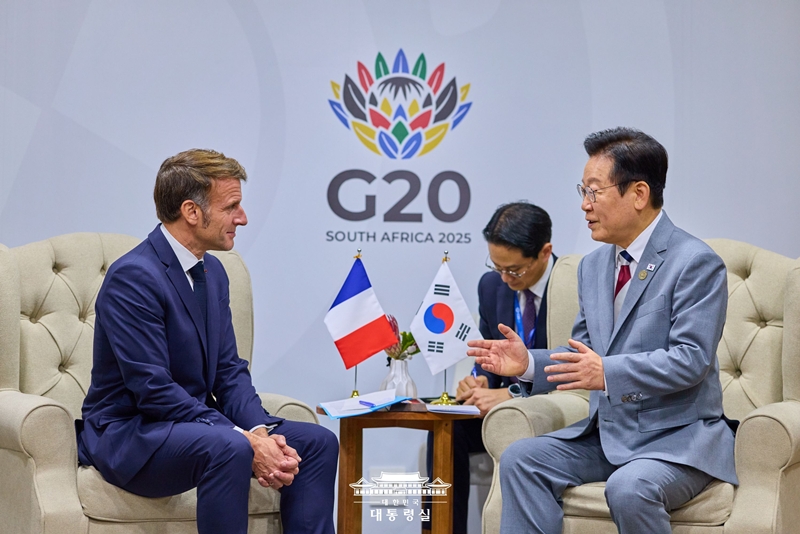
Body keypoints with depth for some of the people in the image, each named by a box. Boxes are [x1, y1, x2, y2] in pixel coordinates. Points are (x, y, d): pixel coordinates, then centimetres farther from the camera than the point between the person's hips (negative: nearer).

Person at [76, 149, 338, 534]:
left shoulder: (212, 271, 9)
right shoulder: (133, 277, -20)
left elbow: (230, 371, 8)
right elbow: (154, 390, -24)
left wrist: (262, 431, -12)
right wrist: (245, 440, -27)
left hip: (194, 423, 9)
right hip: (129, 435, -9)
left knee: (318, 442, -3)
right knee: (229, 448, -36)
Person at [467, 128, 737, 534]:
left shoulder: (696, 263, -12)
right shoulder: (593, 266, 12)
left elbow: (691, 360, -20)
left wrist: (607, 372, -31)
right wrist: (529, 364, -5)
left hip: (676, 438, -7)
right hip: (605, 434, 7)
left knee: (630, 487, -34)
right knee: (521, 459, -14)